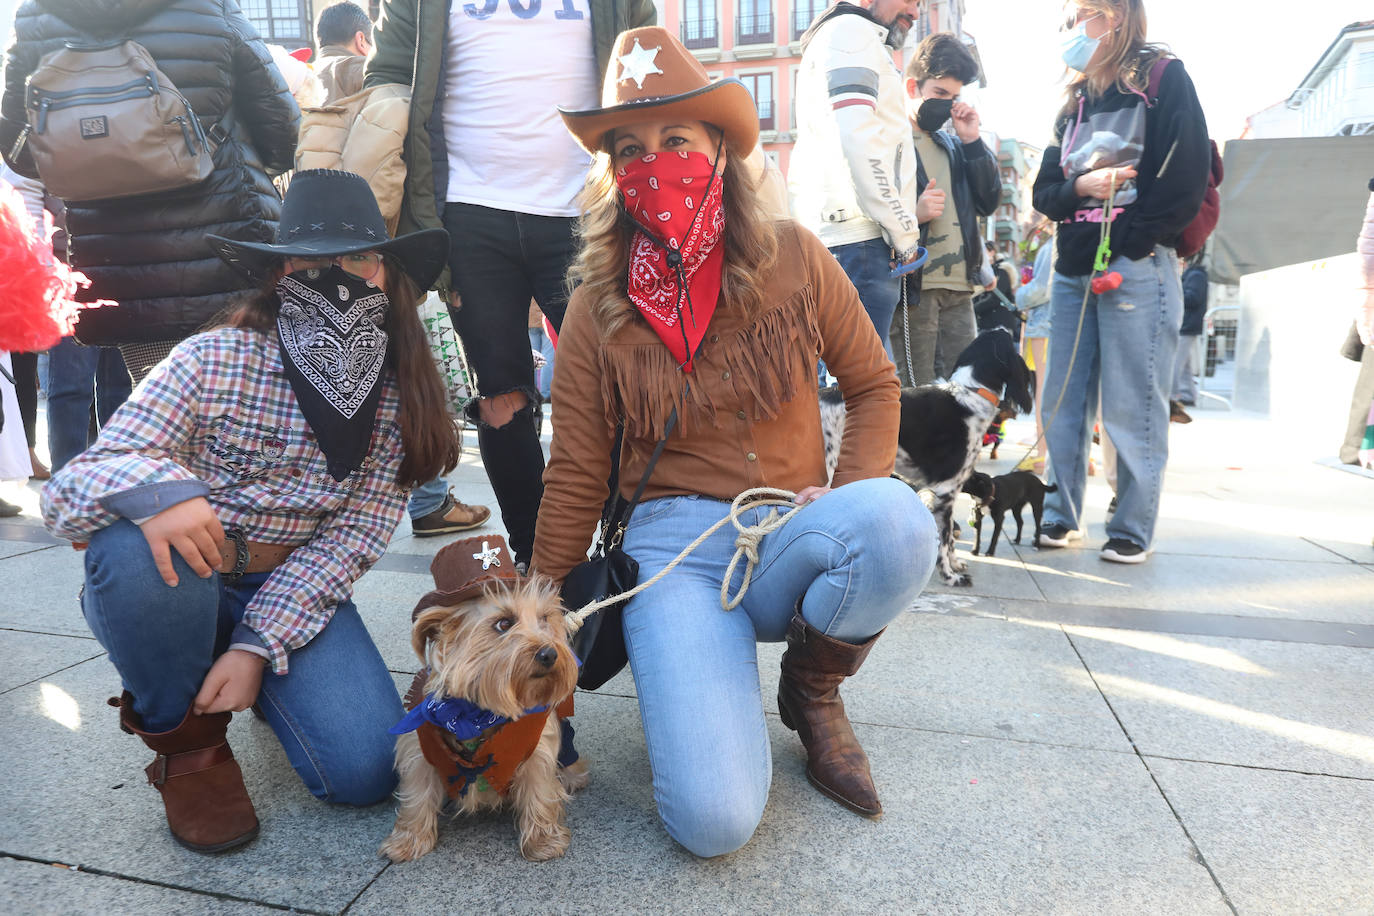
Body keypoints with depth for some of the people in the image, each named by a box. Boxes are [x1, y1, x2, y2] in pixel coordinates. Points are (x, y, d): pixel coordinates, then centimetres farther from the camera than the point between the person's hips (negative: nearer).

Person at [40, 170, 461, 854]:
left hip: (297, 591, 2)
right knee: (138, 544, -36)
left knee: (365, 771, -16)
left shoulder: (400, 392, -8)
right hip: (179, 588, -1)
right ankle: (185, 736, -7)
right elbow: (64, 493, -19)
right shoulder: (214, 362, -17)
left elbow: (355, 533, -9)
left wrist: (257, 646, -18)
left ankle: (254, 678, 18)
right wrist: (149, 486, -44)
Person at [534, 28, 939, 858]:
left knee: (898, 522, -35)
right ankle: (692, 676, 14)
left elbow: (873, 383, 10)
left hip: (793, 540, 2)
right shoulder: (598, 309, 1)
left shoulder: (794, 259, 1)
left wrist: (858, 499, -8)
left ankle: (813, 687, -1)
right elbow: (575, 480, 5)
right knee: (714, 820, -23)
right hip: (674, 541, -2)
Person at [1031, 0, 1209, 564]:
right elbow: (1045, 190, 16)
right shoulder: (1075, 102, 21)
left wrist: (1124, 247, -13)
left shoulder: (1164, 80, 3)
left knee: (1132, 407, -5)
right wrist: (1079, 186, -6)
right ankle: (1060, 517, 15)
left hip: (1136, 269, -6)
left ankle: (1133, 530, 5)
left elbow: (1186, 179, -6)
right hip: (1071, 273, 6)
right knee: (1063, 401, 5)